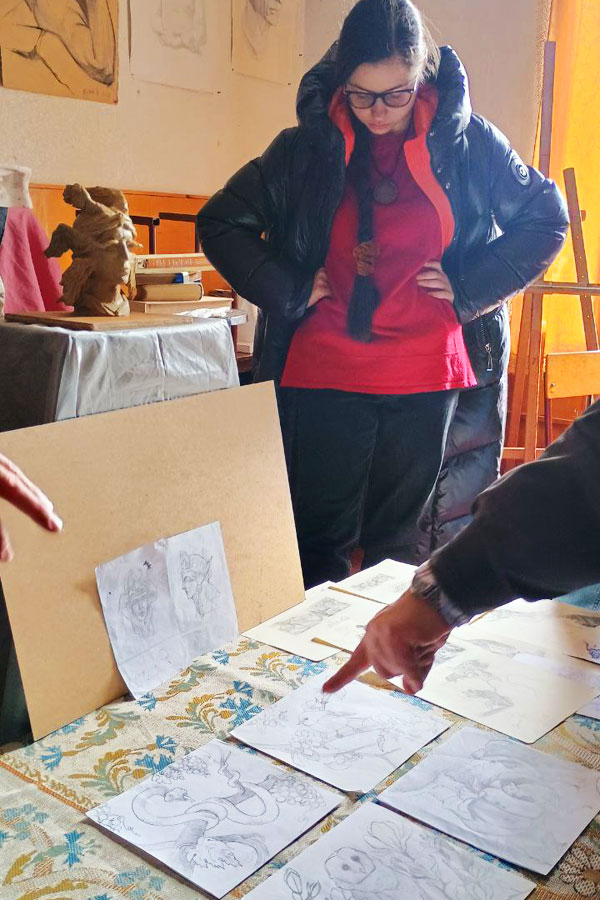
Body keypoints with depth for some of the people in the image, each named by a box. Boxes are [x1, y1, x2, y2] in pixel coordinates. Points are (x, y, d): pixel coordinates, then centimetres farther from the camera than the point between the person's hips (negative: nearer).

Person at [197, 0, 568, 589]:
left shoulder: (467, 141, 1)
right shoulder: (307, 146, 1)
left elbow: (545, 218, 10)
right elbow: (220, 222, 5)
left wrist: (470, 287, -2)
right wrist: (289, 290, -6)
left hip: (426, 382, 1)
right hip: (323, 377, 0)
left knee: (399, 542, 13)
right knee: (319, 540, 6)